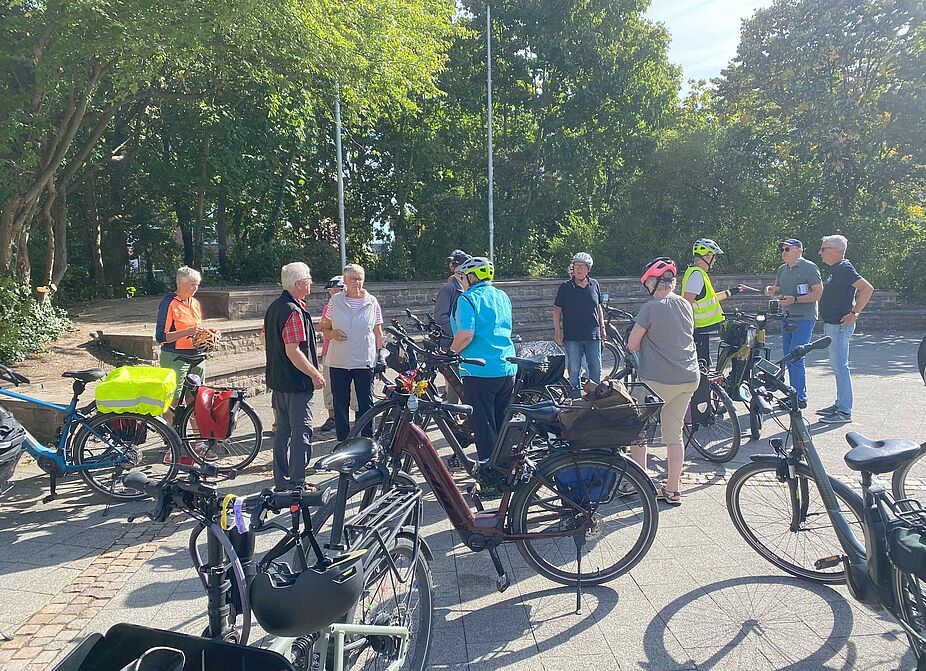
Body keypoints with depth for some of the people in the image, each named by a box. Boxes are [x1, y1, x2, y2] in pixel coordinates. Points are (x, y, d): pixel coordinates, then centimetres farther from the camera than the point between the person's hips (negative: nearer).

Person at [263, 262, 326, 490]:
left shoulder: (274, 307, 11)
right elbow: (293, 351, -24)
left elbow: (267, 338, 21)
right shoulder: (294, 311, -19)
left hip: (277, 380, 10)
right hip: (297, 382, -10)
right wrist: (316, 375, -15)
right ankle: (297, 485, -1)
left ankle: (282, 482, 23)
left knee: (283, 430, 15)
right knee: (302, 431, -4)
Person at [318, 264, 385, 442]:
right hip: (338, 362, 1)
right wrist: (332, 333, -12)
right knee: (340, 404, 7)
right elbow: (324, 328, 10)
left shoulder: (372, 302, 2)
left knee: (366, 404, 4)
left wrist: (380, 357, 3)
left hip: (364, 362, -1)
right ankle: (342, 441, 19)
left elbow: (378, 332, 7)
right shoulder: (335, 301, 4)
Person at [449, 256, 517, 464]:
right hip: (508, 369, 7)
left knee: (484, 426, 2)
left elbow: (466, 334, -22)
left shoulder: (468, 298, -10)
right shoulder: (503, 296, 13)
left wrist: (450, 353, -5)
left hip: (479, 371, -7)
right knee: (503, 423, 17)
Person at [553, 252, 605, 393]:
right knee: (574, 370, 3)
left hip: (593, 335, 3)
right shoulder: (565, 287, -2)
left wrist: (602, 327, 15)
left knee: (596, 369, 8)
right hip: (572, 337, -2)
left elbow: (599, 307, 17)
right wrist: (557, 331, -4)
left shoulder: (594, 285, 7)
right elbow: (557, 309, 2)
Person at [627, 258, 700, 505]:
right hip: (689, 378, 7)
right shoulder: (686, 304, 7)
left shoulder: (651, 308, -14)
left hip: (658, 380, -7)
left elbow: (632, 344, -9)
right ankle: (673, 490, 19)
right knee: (674, 434, 14)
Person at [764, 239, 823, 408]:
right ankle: (793, 395, 21)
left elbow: (818, 293, -13)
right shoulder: (782, 269, 14)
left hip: (804, 319, -8)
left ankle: (800, 398, -4)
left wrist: (795, 300, -21)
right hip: (787, 318, 8)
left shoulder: (809, 267, -8)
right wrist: (772, 290, 3)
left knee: (796, 358, -11)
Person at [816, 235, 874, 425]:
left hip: (840, 325, -10)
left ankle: (844, 412, -4)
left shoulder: (844, 268, -15)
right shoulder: (832, 269, 15)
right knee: (837, 366, 15)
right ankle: (840, 404, 23)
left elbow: (867, 288, -25)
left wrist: (854, 313, -22)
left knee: (840, 367, -8)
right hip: (831, 324, 10)